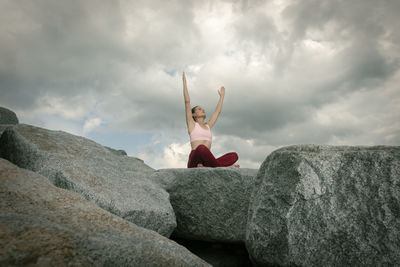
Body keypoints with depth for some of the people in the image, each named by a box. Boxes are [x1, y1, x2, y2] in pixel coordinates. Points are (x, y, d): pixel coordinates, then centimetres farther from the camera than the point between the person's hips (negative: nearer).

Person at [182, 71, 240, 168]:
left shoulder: (208, 126, 27)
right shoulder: (191, 124, 13)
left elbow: (217, 111, 37)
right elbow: (187, 102, 7)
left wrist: (222, 96, 45)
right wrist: (184, 82, 9)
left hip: (206, 160, 6)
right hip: (194, 162, -6)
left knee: (234, 155, -16)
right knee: (201, 148, -41)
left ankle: (206, 166, -30)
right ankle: (222, 166, -25)